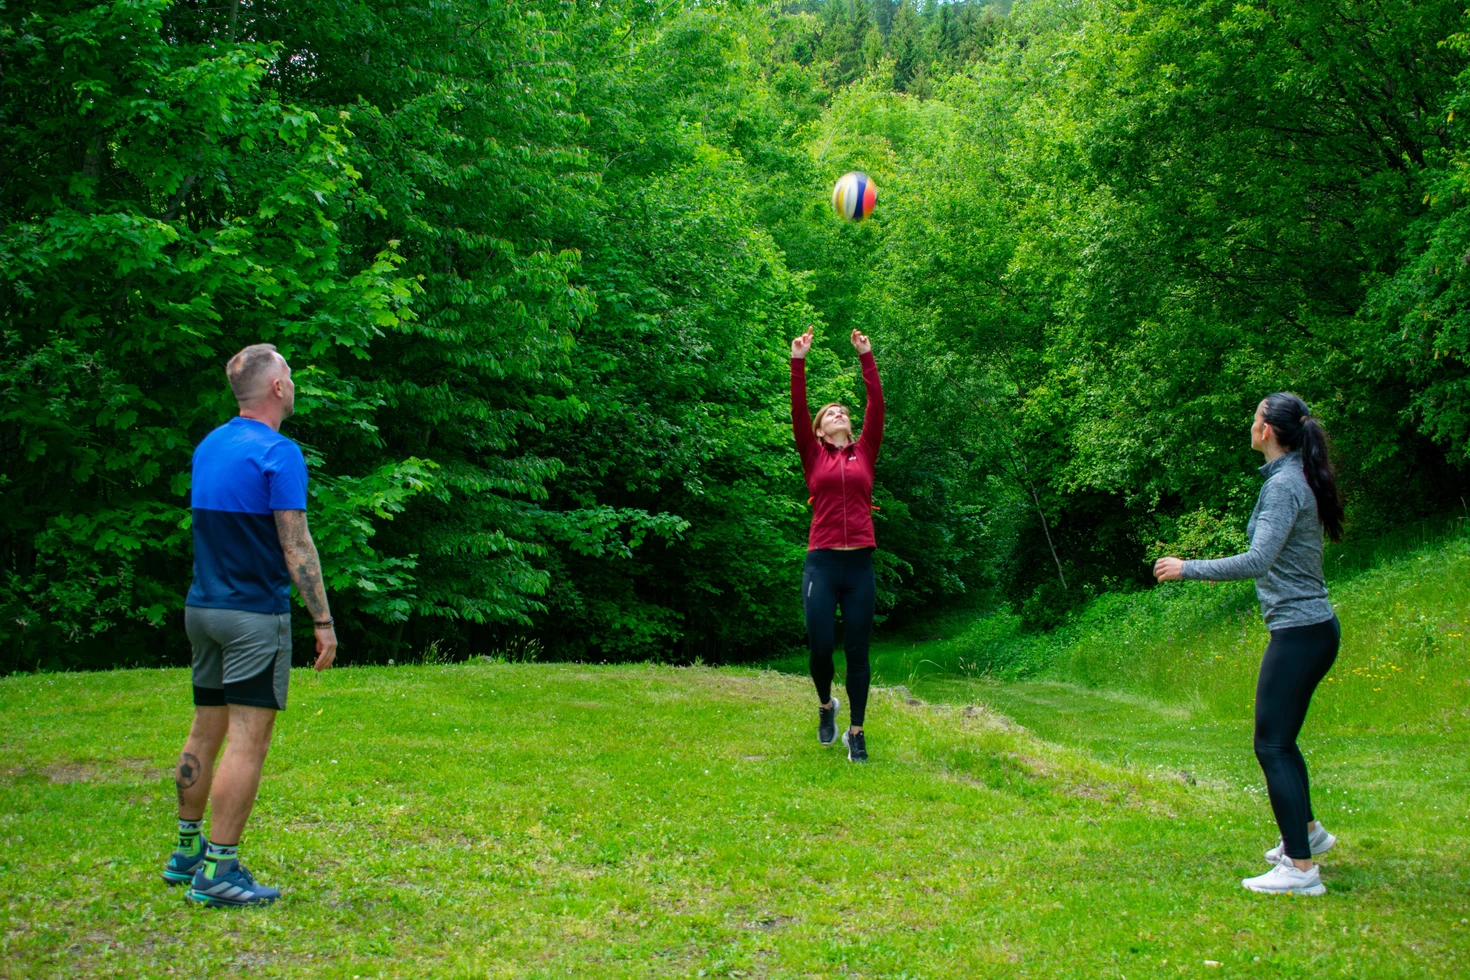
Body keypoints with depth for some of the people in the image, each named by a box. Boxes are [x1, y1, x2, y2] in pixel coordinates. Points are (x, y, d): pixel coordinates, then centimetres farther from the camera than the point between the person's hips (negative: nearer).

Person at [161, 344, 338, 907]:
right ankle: (219, 871, -6)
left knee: (206, 732, 16)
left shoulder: (208, 447, 11)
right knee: (248, 740, -6)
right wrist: (323, 620, -13)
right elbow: (296, 547, -16)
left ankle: (187, 851, 24)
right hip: (255, 614, -8)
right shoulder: (278, 453, -14)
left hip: (202, 608, 8)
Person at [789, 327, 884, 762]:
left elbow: (877, 406, 7)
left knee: (857, 652, 4)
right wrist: (798, 362, -4)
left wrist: (866, 358, 5)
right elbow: (798, 411, 1)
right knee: (820, 647, -5)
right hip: (822, 563, -1)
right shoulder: (814, 457, 10)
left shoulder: (864, 453, 14)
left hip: (860, 565, 1)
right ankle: (826, 704, 26)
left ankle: (856, 733, 14)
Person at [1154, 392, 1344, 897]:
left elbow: (1259, 559, -27)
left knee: (1272, 745, -7)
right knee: (1280, 738, 23)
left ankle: (1300, 868, -6)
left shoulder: (1284, 484, -17)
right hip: (1315, 628, 10)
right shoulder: (1300, 479, 12)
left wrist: (1189, 568, -20)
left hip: (1299, 631, -10)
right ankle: (1306, 830, 40)